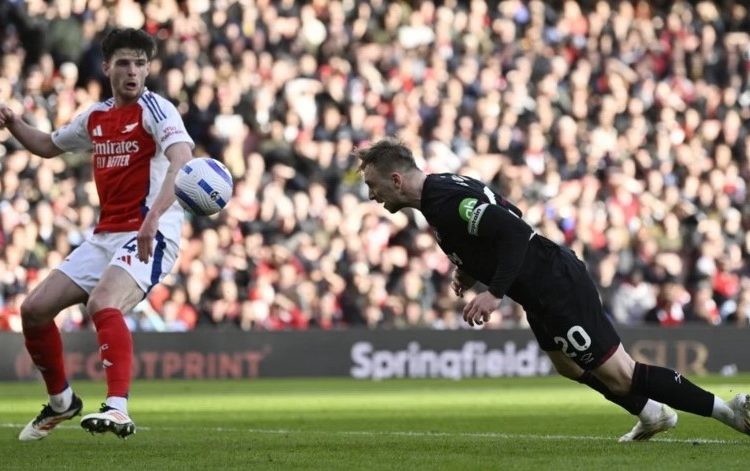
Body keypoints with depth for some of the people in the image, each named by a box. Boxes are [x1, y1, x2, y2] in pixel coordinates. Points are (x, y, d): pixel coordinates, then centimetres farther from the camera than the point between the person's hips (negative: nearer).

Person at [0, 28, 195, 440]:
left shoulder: (154, 109, -10)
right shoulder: (95, 117, 12)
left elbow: (182, 161, -28)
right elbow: (48, 146, 31)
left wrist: (153, 218, -43)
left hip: (149, 236, -8)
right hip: (104, 236, 8)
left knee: (102, 303, -33)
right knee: (34, 309, 4)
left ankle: (117, 409, -42)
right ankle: (60, 402, 24)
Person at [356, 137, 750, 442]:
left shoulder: (445, 201, -22)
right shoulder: (440, 191, 10)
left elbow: (513, 231, -31)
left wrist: (495, 292, -31)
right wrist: (471, 270, 13)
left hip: (555, 286, -11)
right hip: (545, 284, 11)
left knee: (619, 374, -8)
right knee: (568, 365, 29)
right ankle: (652, 414, 42)